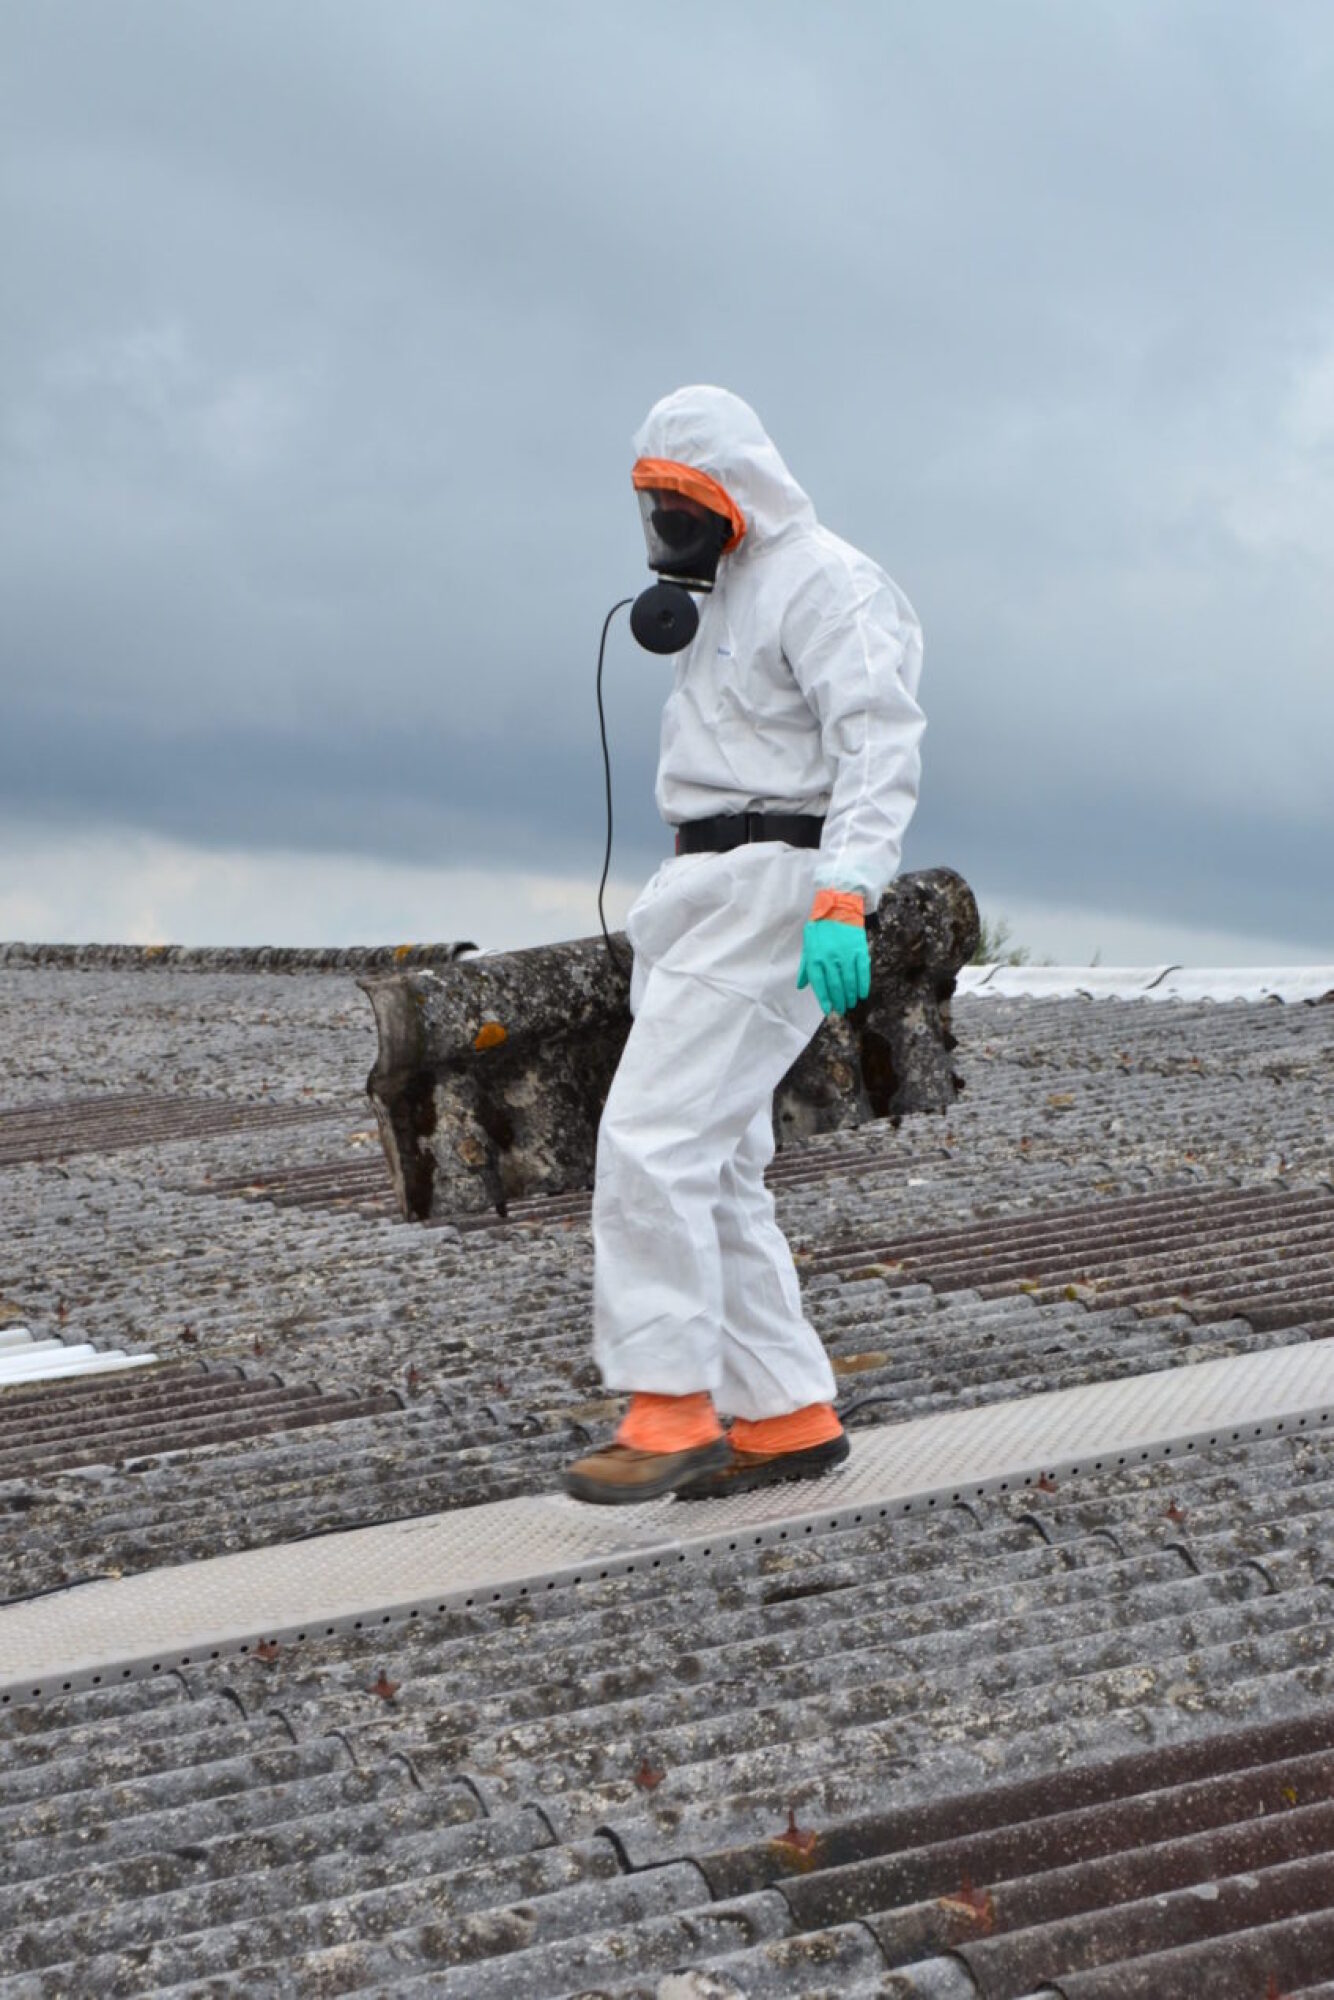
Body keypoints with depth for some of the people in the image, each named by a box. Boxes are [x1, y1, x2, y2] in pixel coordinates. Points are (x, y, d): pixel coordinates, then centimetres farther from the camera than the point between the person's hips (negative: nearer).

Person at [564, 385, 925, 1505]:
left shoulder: (823, 582, -9)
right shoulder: (729, 594, 23)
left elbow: (881, 745, -20)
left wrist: (843, 905, -31)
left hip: (773, 891, -10)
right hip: (711, 898, 10)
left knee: (654, 1140, -18)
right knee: (716, 1171, 7)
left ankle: (672, 1416, -17)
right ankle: (788, 1421, 11)